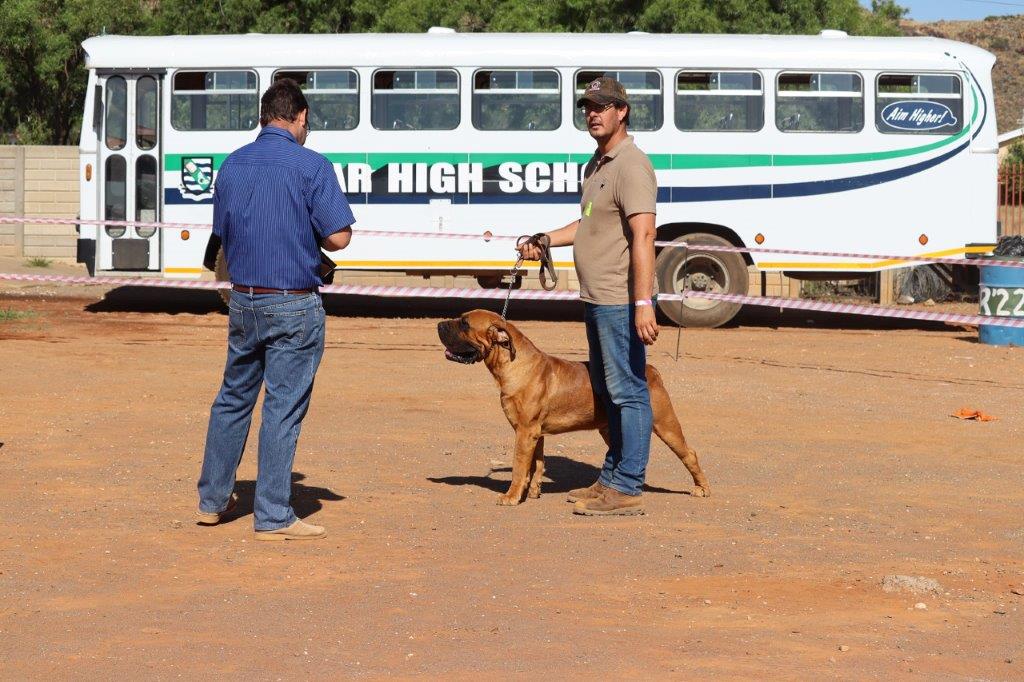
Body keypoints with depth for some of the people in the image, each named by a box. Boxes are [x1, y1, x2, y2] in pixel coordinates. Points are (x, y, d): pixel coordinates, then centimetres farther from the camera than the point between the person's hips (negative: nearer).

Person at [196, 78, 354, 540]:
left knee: (233, 398, 18)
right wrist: (310, 238, 6)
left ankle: (212, 498, 27)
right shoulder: (310, 166, -12)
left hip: (243, 299, 5)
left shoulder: (232, 165, 6)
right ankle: (273, 517, 3)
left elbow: (222, 235, 14)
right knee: (282, 408, -1)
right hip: (294, 304, -5)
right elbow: (339, 236, -14)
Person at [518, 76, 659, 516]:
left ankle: (627, 489, -5)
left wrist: (643, 303, -29)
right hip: (596, 298, 11)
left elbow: (643, 234, -22)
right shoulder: (596, 165, 17)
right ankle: (611, 480, 25)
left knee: (627, 392, -7)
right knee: (607, 391, 16)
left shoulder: (631, 165, -14)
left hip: (621, 301, -11)